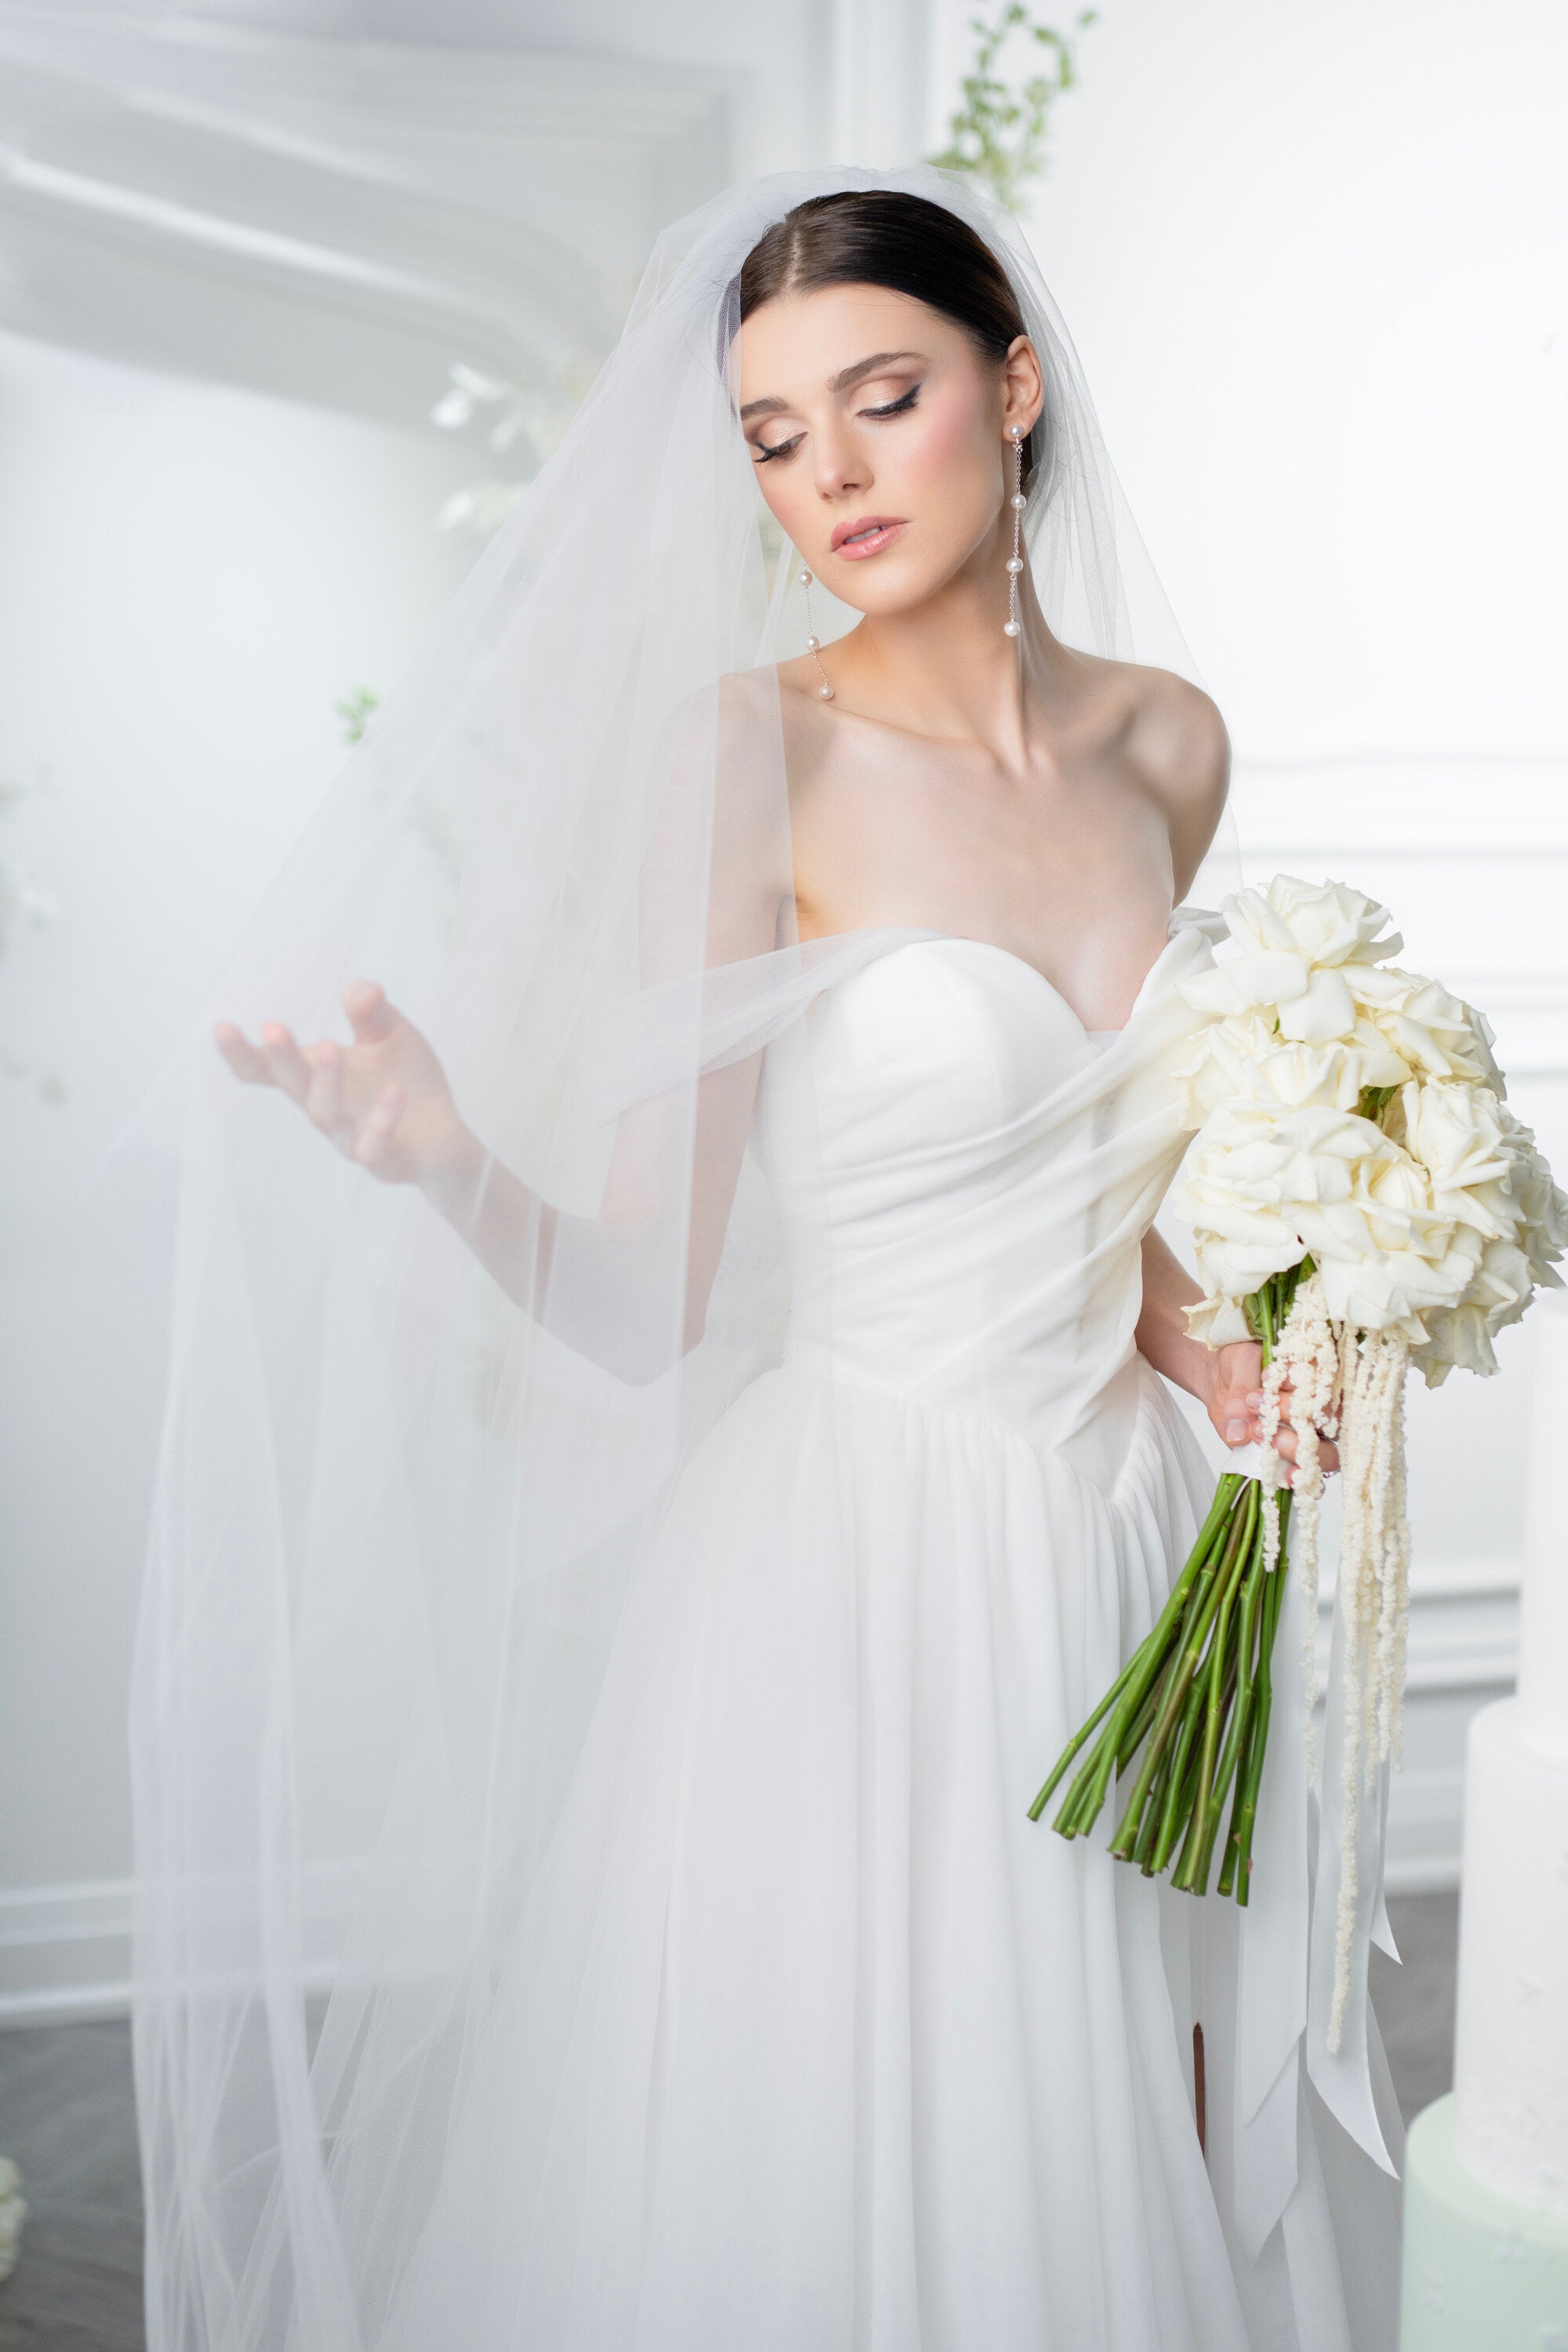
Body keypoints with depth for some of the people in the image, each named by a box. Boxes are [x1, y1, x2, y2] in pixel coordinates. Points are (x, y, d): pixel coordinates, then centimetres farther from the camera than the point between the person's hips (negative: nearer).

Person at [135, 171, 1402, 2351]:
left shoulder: (1166, 739, 4)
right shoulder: (751, 755, -11)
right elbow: (647, 1297, -14)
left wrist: (1185, 1331, 2)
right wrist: (446, 1159, -32)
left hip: (1120, 1537, 5)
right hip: (844, 1576, -5)